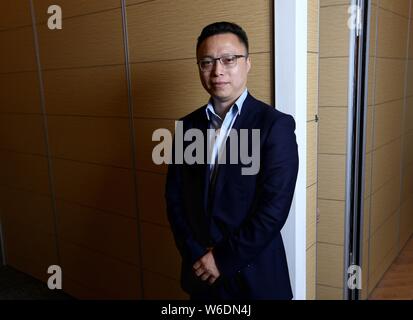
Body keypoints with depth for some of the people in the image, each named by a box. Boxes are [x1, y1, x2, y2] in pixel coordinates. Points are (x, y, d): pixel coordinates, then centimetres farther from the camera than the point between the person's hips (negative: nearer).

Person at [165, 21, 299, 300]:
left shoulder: (276, 125, -13)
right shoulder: (187, 126, 1)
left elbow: (274, 209, -19)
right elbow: (175, 199, 2)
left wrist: (223, 260, -14)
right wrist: (196, 254, -8)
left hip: (253, 275, -3)